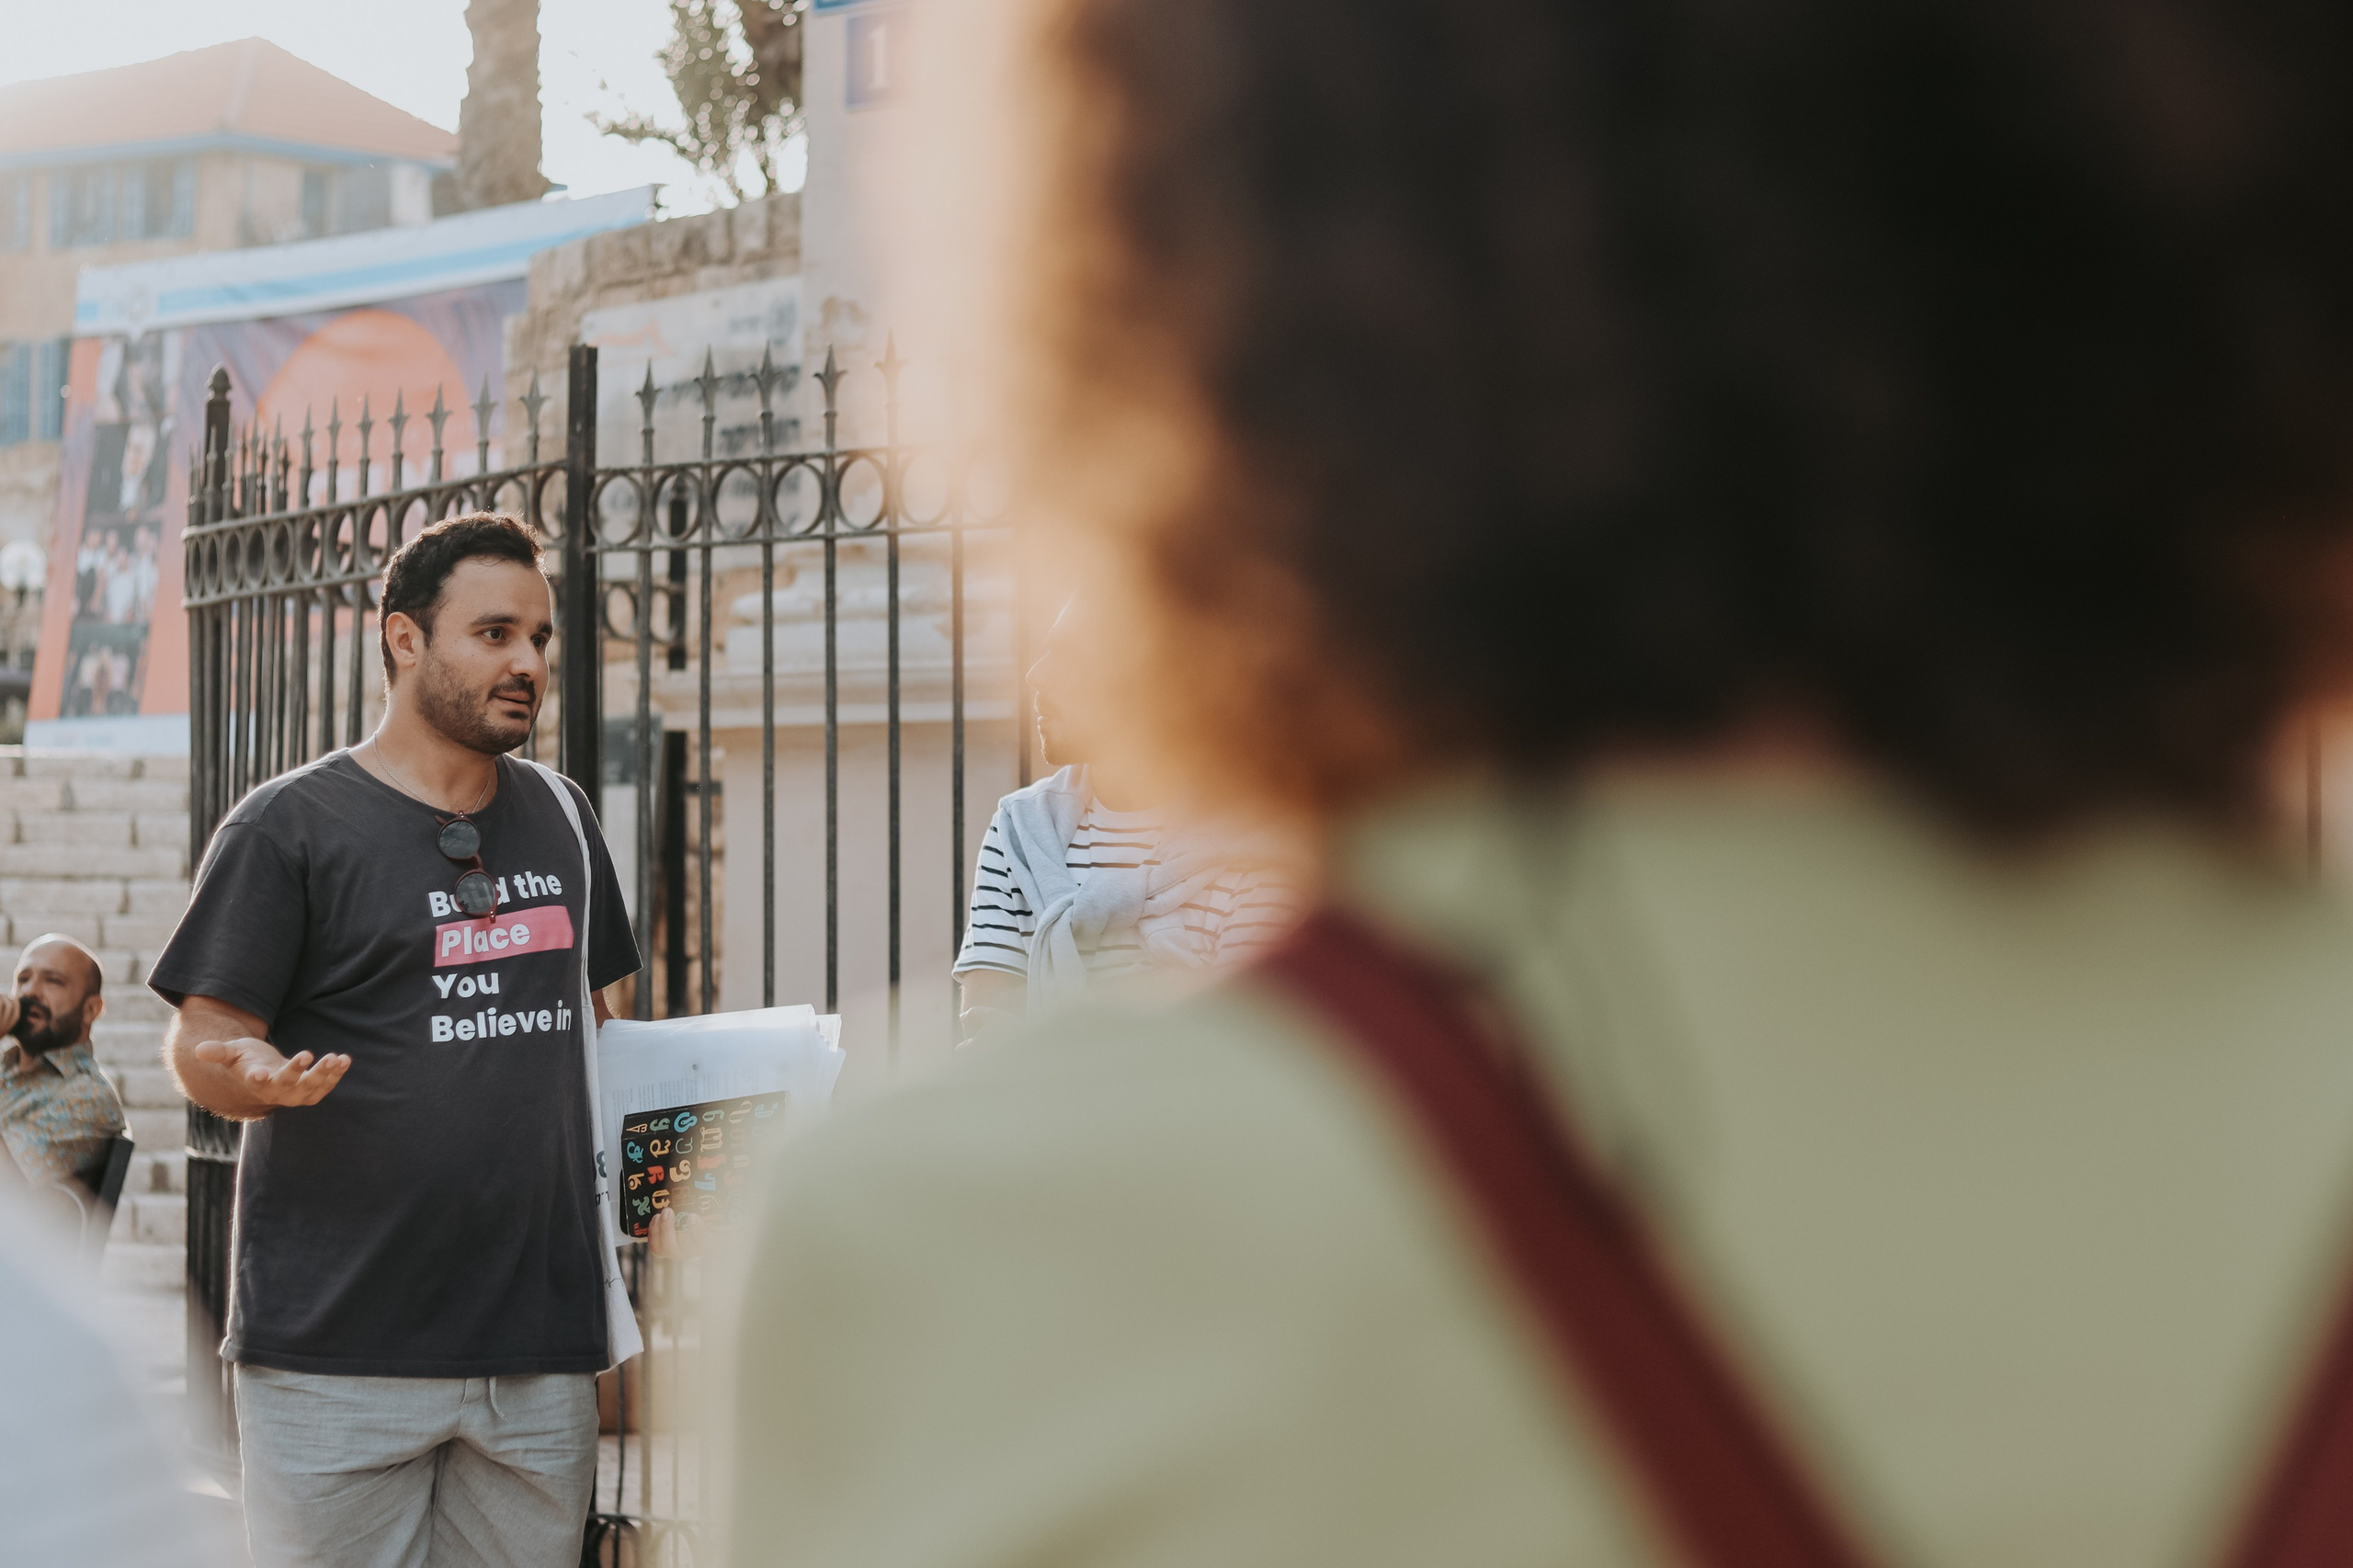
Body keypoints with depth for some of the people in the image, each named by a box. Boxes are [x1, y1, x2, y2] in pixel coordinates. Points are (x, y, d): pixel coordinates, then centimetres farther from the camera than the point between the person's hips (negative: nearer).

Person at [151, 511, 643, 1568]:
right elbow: (201, 1043, -5)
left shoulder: (559, 817, 16)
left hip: (541, 1349, 5)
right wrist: (251, 1078, -27)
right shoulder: (288, 828, -2)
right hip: (341, 1353, -5)